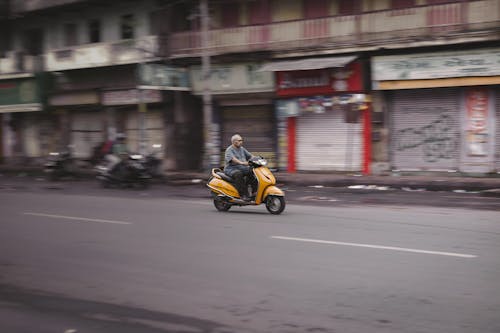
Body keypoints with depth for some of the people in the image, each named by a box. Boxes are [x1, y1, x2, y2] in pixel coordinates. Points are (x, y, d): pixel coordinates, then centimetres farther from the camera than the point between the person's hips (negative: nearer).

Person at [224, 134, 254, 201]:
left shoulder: (242, 149, 17)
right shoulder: (229, 150, -7)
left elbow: (250, 156, 15)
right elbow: (232, 158, -26)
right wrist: (241, 162, -42)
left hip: (242, 168, 7)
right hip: (231, 169, -7)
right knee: (238, 174, -38)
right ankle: (243, 195, -38)